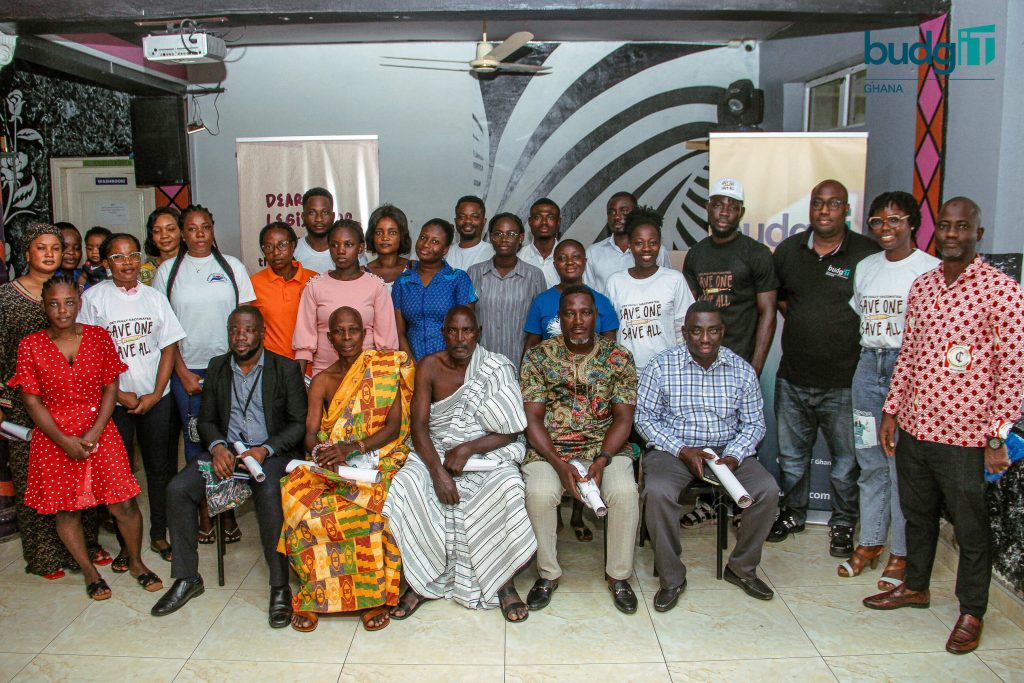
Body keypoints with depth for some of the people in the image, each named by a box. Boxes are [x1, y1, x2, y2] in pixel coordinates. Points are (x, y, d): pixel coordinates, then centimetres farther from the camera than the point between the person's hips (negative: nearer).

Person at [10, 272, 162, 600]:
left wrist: (94, 433, -10)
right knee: (66, 509, 8)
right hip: (54, 438, 0)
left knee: (123, 504, -1)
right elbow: (31, 401, -4)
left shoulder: (99, 337, 0)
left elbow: (110, 388, 1)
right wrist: (65, 441, -12)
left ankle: (136, 562, 23)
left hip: (99, 433, 0)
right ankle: (89, 571, 28)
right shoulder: (30, 345, -4)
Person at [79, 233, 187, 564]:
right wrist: (120, 394, -10)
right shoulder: (93, 297, -2)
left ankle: (159, 534, 21)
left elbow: (168, 348, 5)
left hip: (156, 398, 2)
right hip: (113, 400, -2)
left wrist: (156, 394, -5)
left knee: (160, 467, 7)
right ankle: (125, 541, 16)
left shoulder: (155, 297, 6)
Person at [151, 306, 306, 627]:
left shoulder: (285, 369, 0)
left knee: (268, 492, -35)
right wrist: (217, 447, -9)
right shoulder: (217, 367, 12)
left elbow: (299, 423, -3)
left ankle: (280, 587, -25)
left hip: (272, 452, -4)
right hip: (226, 450, 5)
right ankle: (187, 578, -2)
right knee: (177, 489, -17)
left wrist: (265, 450, -18)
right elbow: (206, 420, 13)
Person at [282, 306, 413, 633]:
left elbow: (394, 426, -5)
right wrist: (319, 451, -22)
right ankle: (316, 593, -15)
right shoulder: (322, 380, 12)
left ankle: (372, 593, -16)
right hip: (330, 467, 3)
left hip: (378, 459, -2)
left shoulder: (386, 369, 4)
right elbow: (310, 433, 3)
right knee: (296, 493, -29)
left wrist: (352, 448, -19)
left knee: (373, 501, -35)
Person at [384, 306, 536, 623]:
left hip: (488, 451, -1)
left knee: (509, 487, -31)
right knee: (406, 484, -27)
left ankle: (503, 583, -13)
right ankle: (421, 581, -10)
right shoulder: (429, 367, 0)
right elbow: (419, 426, -7)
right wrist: (437, 470, -22)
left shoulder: (497, 368, -4)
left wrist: (467, 449, -19)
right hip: (435, 451, 2)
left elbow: (511, 432, -6)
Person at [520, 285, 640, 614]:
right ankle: (548, 573, -3)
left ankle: (618, 574, -3)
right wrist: (560, 465, -19)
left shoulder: (618, 358, 0)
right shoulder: (537, 357, -2)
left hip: (604, 444, 1)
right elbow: (533, 418, -6)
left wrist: (602, 460, -19)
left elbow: (623, 418, -2)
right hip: (549, 446, 0)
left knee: (625, 492, -27)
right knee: (539, 493, -29)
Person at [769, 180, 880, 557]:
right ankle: (793, 513, 36)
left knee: (846, 459, 11)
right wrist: (798, 319, 6)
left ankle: (843, 523, 29)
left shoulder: (867, 253, -8)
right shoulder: (789, 249, 5)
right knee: (791, 454, 17)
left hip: (844, 381, -3)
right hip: (793, 377, 4)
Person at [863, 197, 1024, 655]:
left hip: (964, 435, -5)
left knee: (970, 528, 9)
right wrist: (891, 410, 11)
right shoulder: (921, 287, 8)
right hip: (913, 428, 6)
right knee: (917, 514, 20)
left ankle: (972, 613, 26)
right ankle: (915, 587, 40)